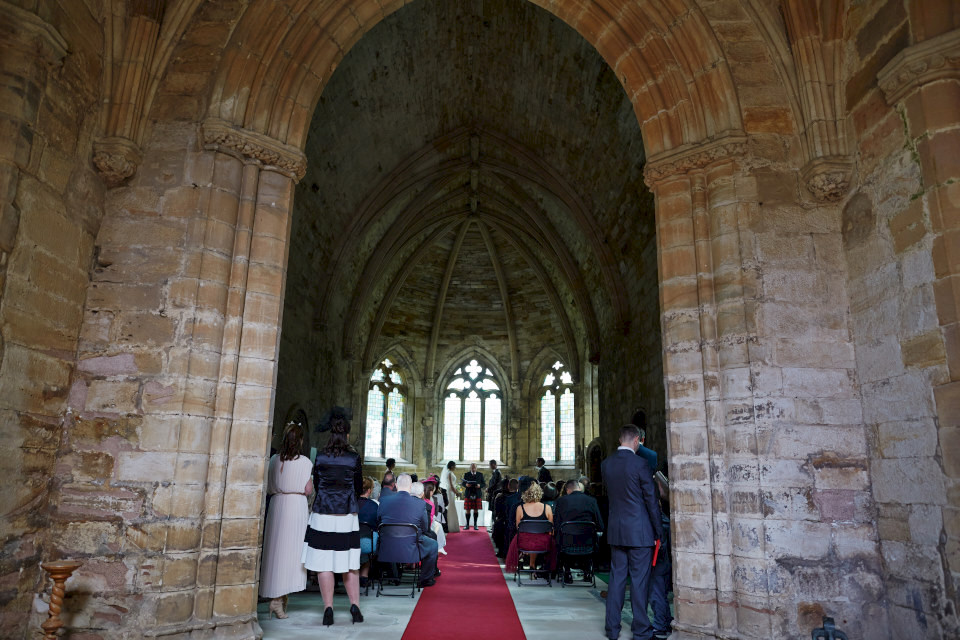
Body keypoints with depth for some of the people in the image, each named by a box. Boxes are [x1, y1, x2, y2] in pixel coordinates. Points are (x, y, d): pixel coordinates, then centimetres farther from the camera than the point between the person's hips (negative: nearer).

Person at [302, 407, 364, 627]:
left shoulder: (320, 456, -2)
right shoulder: (353, 457, -5)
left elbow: (316, 484, 10)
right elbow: (359, 487, 5)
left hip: (323, 514, 0)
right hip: (347, 516, 0)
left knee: (324, 564, 5)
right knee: (350, 564, 11)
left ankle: (328, 609, 6)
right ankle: (355, 605, 10)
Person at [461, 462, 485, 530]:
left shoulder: (480, 474, 7)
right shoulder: (466, 474, 6)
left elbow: (483, 484, 7)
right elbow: (463, 483, 6)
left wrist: (480, 485, -14)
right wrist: (466, 485, -16)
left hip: (477, 494, 0)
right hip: (468, 494, 0)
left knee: (476, 510, 2)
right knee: (467, 510, 1)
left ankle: (475, 525, 11)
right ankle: (467, 525, 12)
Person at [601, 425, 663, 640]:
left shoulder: (606, 464, 3)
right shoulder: (640, 463, -14)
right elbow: (651, 499, -10)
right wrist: (658, 529, -1)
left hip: (615, 530, 5)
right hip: (639, 531, -5)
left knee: (616, 578, 12)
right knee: (639, 580, 4)